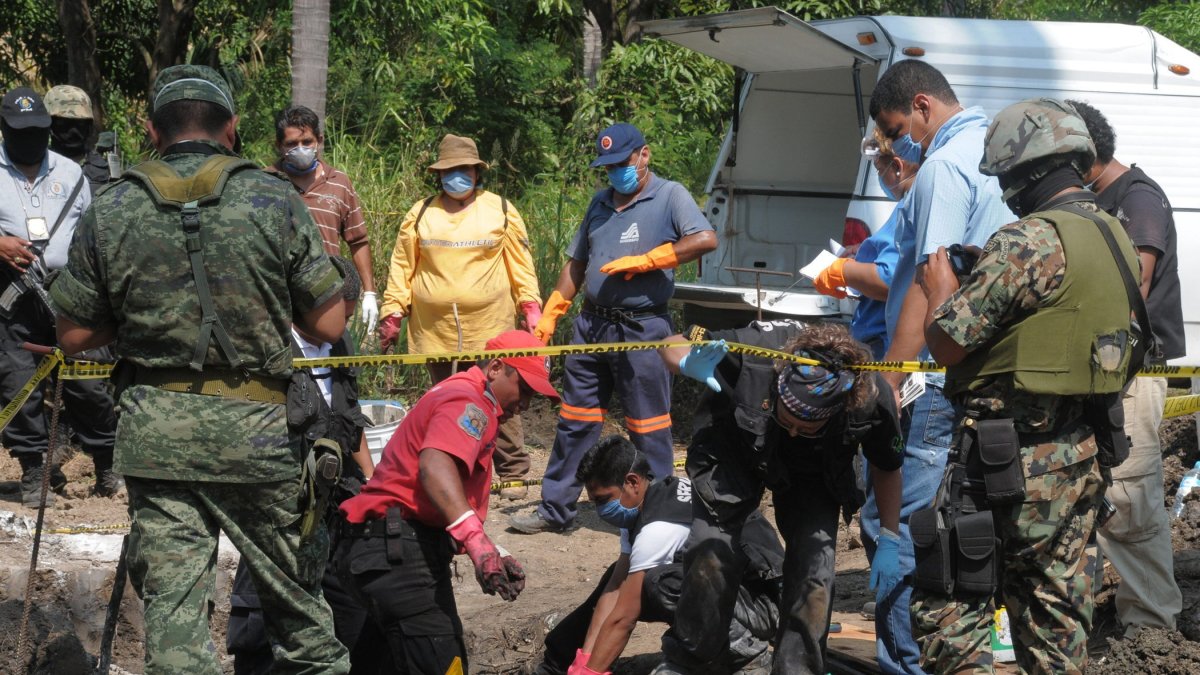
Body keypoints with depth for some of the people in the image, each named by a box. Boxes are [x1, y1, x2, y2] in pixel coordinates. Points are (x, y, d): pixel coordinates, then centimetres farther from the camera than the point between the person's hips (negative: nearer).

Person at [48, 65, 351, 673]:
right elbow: (328, 325, -3)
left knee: (170, 599, 3)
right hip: (256, 428, -1)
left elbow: (72, 335, 5)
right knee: (293, 589, 14)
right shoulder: (275, 202, -4)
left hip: (156, 433, 1)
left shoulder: (109, 212, 0)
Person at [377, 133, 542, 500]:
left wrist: (531, 308, -1)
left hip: (490, 328, -2)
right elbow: (402, 268, 9)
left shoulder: (500, 211, 6)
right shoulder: (420, 214, 9)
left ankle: (512, 474, 10)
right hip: (435, 331, 2)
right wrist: (392, 313, 3)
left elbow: (521, 264, 6)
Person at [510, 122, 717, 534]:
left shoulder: (669, 196, -3)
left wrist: (644, 260, -19)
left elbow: (705, 240, -19)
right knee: (575, 421, 10)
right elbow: (577, 264, 21)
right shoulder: (601, 202, 17)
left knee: (649, 429, 0)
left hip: (642, 328, -6)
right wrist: (548, 316, 14)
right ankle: (555, 510, 16)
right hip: (590, 326, 6)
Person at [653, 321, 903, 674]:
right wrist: (688, 363, -48)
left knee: (814, 566, -13)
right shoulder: (752, 352, -41)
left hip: (814, 471, 1)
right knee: (711, 551, -13)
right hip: (734, 444, -1)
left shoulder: (872, 400, -34)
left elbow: (886, 468, -11)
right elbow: (672, 345, -25)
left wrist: (889, 542, -8)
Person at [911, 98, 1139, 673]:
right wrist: (984, 276, 20)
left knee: (946, 608, -4)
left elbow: (946, 341, -16)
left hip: (1010, 460, -9)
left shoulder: (1029, 242, -18)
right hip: (1083, 457, 9)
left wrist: (940, 285, 4)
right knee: (1057, 618, 15)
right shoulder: (1115, 238, 10)